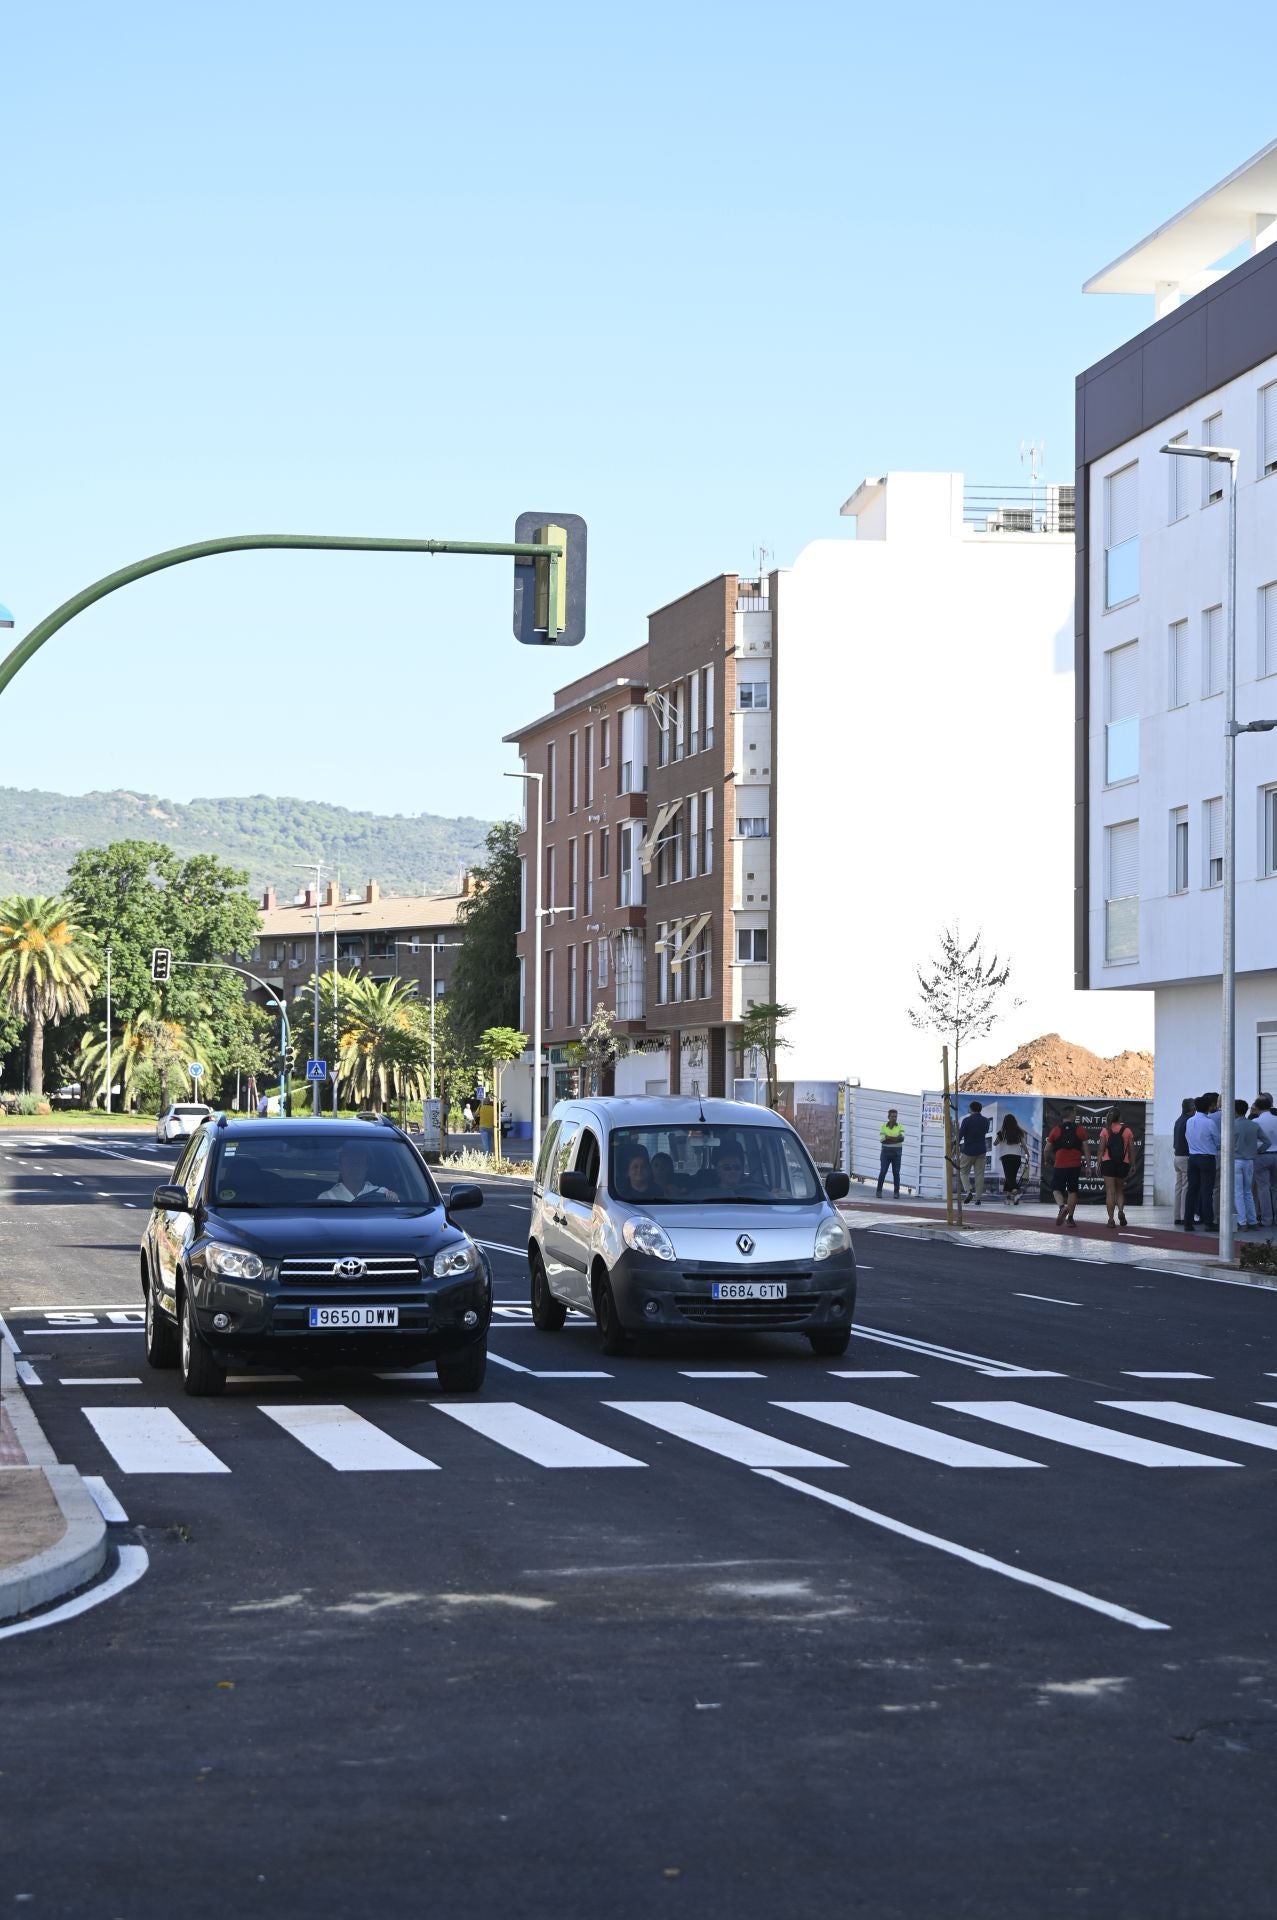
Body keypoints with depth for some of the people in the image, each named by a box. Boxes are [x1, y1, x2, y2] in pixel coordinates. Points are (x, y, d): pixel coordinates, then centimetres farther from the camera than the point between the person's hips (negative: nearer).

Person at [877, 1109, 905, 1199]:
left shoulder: (900, 1127, 3)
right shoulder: (883, 1126, 2)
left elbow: (902, 1138, -13)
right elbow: (882, 1139, -9)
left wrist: (889, 1138, -19)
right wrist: (896, 1138, -14)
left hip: (896, 1152, 1)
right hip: (886, 1151, -1)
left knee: (896, 1172, 1)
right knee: (883, 1171, -4)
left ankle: (897, 1192, 6)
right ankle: (879, 1191, 2)